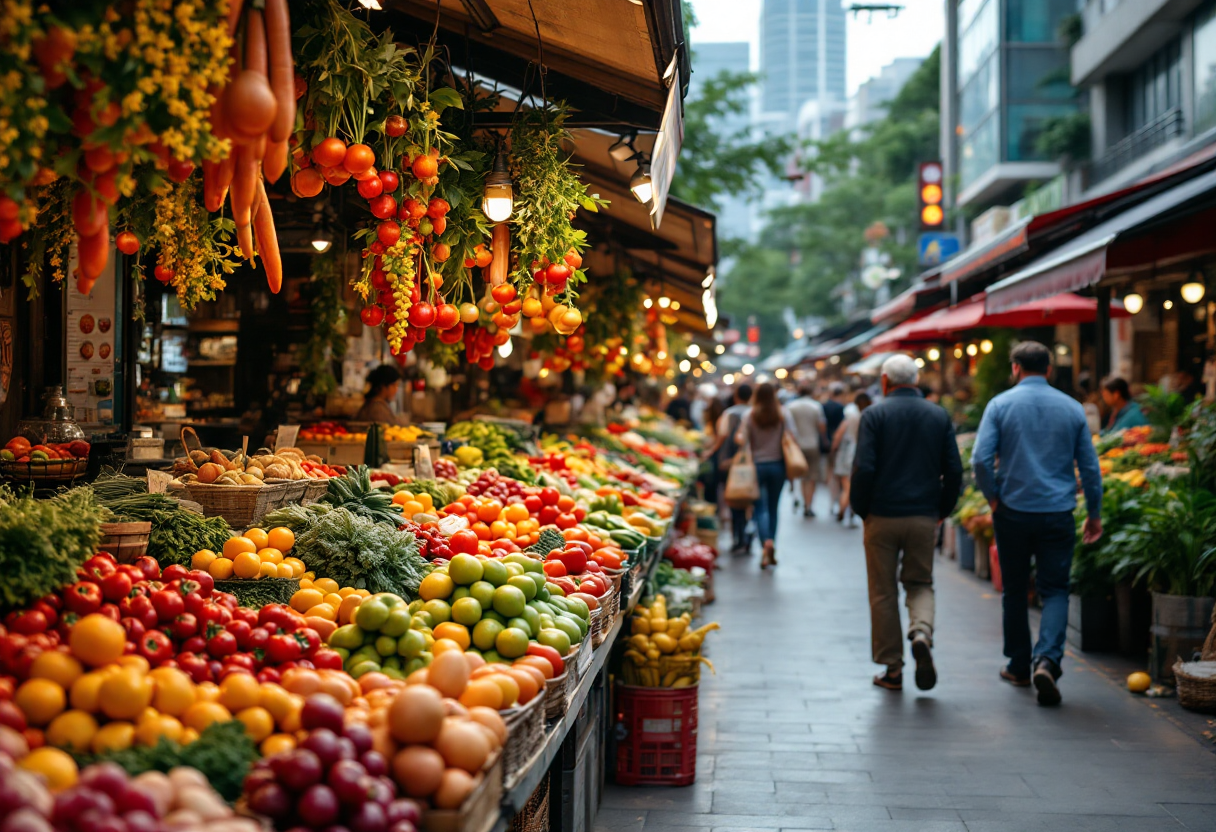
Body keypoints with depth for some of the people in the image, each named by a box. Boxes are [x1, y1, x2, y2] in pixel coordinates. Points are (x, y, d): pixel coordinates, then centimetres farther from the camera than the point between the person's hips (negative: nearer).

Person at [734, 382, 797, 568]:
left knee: (760, 508, 1)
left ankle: (766, 542, -22)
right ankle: (771, 548, 14)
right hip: (777, 464, 2)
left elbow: (741, 439, -11)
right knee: (773, 507, 13)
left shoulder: (750, 415, -6)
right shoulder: (783, 414, -2)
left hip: (757, 464, -2)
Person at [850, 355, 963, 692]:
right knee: (920, 583, 16)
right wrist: (943, 510, 14)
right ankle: (922, 633, -13)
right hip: (924, 516, 3)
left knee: (883, 591, 7)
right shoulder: (939, 416, 5)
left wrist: (860, 509, 1)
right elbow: (954, 470, 3)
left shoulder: (874, 414, -6)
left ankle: (892, 670, 11)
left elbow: (863, 468, -12)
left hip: (882, 516, -2)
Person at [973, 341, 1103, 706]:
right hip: (1058, 513, 1)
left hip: (1012, 512, 0)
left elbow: (980, 459, -12)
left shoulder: (1000, 405, -3)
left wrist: (993, 498, 1)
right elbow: (1090, 467, 6)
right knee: (1055, 590, 3)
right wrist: (1094, 514, 15)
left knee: (1015, 591, 13)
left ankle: (1020, 666, 22)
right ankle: (1047, 659, -19)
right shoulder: (1072, 408, 4)